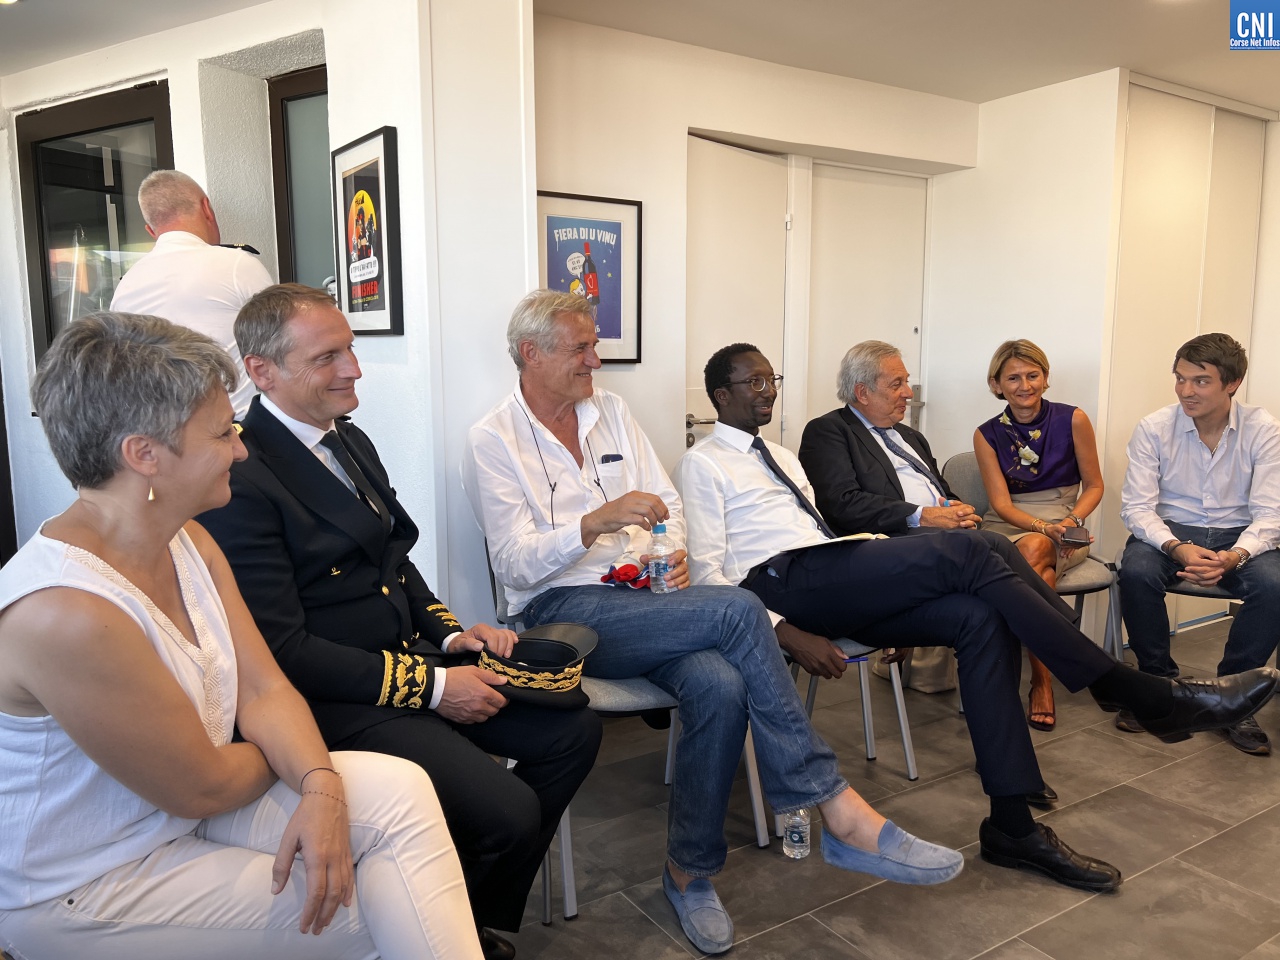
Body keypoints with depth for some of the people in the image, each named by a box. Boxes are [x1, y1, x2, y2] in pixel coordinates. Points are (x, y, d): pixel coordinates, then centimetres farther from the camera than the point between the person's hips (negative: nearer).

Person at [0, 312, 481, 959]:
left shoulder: (188, 542, -2)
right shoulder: (67, 612, -31)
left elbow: (266, 691, -2)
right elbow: (202, 787, -23)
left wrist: (322, 788, -20)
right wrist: (295, 759, -2)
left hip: (183, 805, 7)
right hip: (85, 892, -7)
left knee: (399, 790, -13)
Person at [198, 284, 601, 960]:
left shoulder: (351, 441, 11)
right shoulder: (241, 480, -18)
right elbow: (283, 651, -20)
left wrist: (450, 635, 0)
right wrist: (430, 686, -18)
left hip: (414, 657, 9)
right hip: (338, 701, -9)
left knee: (572, 730, 2)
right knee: (507, 810, -21)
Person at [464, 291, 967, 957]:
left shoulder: (609, 411, 16)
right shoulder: (492, 441, 0)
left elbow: (666, 501, 17)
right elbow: (517, 563, -9)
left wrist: (674, 552, -5)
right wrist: (596, 522, -25)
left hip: (643, 597, 5)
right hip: (562, 610, -5)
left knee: (719, 684, -28)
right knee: (737, 610, -28)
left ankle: (689, 869, -6)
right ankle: (839, 812, -21)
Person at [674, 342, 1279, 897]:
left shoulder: (782, 457, 29)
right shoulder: (703, 463, 5)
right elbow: (707, 573, -6)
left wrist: (890, 594, 7)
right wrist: (785, 632, -18)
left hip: (836, 588, 7)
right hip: (777, 584, -7)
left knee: (981, 618, -17)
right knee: (963, 555, -23)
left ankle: (1012, 826, -12)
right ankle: (1144, 695, -16)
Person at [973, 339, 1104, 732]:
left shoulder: (1073, 420, 1)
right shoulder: (987, 434, 3)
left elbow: (1094, 486, 7)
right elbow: (1001, 503, -3)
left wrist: (1071, 521, -12)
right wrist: (1043, 526, -22)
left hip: (1065, 527, -1)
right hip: (1006, 527, 1)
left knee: (1034, 551, -36)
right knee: (1041, 571, -34)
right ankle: (1042, 680, -27)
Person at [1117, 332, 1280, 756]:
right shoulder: (1153, 428, -7)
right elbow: (1136, 506, -10)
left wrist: (1235, 556, -31)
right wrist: (1177, 549, -29)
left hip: (1238, 536, 1)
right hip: (1170, 530, 0)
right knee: (1135, 572, -32)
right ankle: (1157, 681, -8)